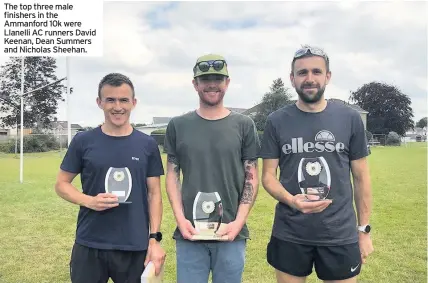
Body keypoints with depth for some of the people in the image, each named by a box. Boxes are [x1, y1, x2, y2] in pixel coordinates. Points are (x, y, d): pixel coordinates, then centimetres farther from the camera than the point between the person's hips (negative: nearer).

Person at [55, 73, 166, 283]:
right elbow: (61, 184, 5)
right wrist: (89, 201, -13)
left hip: (135, 247, 1)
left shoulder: (147, 145, 1)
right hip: (89, 246, 0)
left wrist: (154, 238, -3)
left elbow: (154, 194, 3)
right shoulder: (83, 141, -2)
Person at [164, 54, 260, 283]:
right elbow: (172, 176, 5)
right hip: (190, 233, 0)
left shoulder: (244, 125, 3)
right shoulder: (178, 126, 5)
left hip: (231, 233, 0)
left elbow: (252, 178, 2)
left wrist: (238, 222, -8)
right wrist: (181, 219, -6)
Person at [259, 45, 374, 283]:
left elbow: (361, 177, 4)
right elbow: (268, 176, -1)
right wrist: (291, 200, -20)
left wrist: (364, 229, 4)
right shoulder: (276, 121, -2)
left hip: (340, 235, 0)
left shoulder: (350, 118, -1)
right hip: (289, 234, 0)